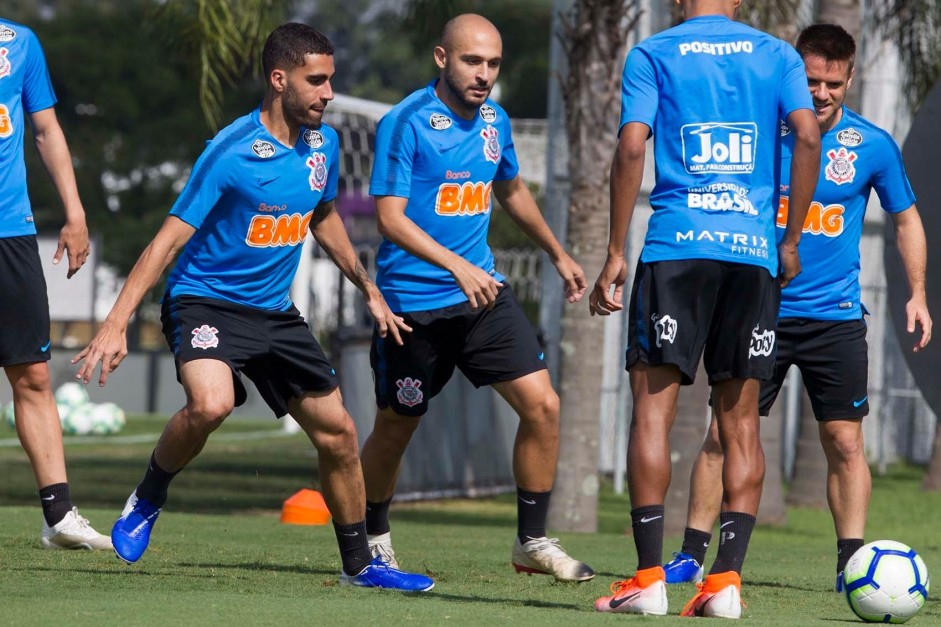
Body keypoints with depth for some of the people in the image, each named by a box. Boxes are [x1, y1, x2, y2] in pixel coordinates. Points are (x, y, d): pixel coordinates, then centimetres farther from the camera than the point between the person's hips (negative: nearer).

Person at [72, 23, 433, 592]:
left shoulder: (323, 142, 2)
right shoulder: (231, 153, -21)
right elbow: (170, 238, -20)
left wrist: (370, 290, 24)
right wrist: (116, 325, -25)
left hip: (276, 312, 7)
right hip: (206, 302, -7)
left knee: (337, 432, 6)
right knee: (211, 402, -34)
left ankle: (360, 563, 23)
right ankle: (147, 501, -7)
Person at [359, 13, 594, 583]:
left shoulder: (495, 121, 6)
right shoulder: (406, 123, -14)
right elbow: (390, 217, -20)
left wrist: (559, 255, 31)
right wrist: (458, 268, -31)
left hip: (483, 291, 5)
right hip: (414, 301, -5)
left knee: (542, 405, -8)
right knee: (395, 428, 8)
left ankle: (533, 541, 3)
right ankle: (373, 539, 32)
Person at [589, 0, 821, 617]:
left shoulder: (652, 55, 5)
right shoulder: (777, 55, 11)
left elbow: (631, 148, -5)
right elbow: (808, 137, -2)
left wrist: (616, 255, -2)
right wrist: (791, 240, 5)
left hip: (675, 247, -2)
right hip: (753, 252, 2)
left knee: (653, 405, 0)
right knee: (741, 420, 6)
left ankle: (649, 576, -8)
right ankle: (727, 579, -2)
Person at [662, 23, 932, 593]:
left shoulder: (873, 145, -2)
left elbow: (906, 218, 11)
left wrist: (917, 294, 2)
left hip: (837, 317, 0)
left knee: (846, 442, -3)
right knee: (724, 434, -3)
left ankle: (851, 564, 5)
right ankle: (692, 556, 4)